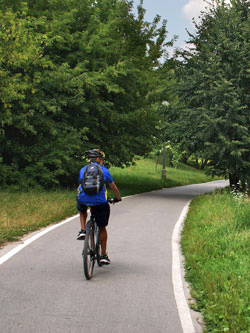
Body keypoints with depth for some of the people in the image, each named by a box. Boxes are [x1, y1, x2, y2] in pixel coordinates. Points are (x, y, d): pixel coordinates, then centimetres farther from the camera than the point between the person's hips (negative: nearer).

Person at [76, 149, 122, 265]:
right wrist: (118, 198, 38)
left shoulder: (83, 170, 16)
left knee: (82, 211, 39)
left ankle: (83, 230, 16)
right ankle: (104, 255, 15)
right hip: (99, 202, -2)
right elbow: (113, 187, 21)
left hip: (83, 199, 2)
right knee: (102, 228, 14)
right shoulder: (104, 170, 11)